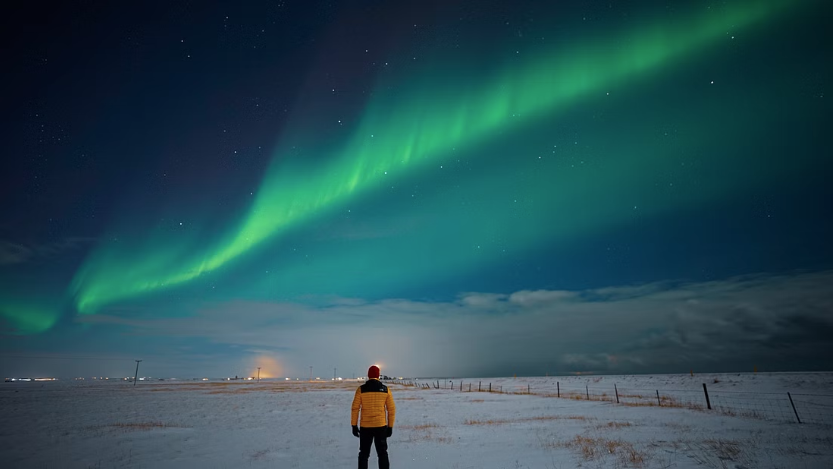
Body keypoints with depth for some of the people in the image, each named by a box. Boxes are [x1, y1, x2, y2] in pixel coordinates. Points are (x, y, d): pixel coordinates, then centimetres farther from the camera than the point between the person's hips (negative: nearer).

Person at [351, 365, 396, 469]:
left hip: (365, 427, 0)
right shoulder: (385, 389, -2)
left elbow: (355, 408, -5)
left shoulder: (361, 389, -5)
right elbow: (391, 409, -1)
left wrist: (354, 425, 4)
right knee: (382, 453, 12)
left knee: (364, 453, 14)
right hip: (381, 426, 1)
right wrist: (390, 427, 8)